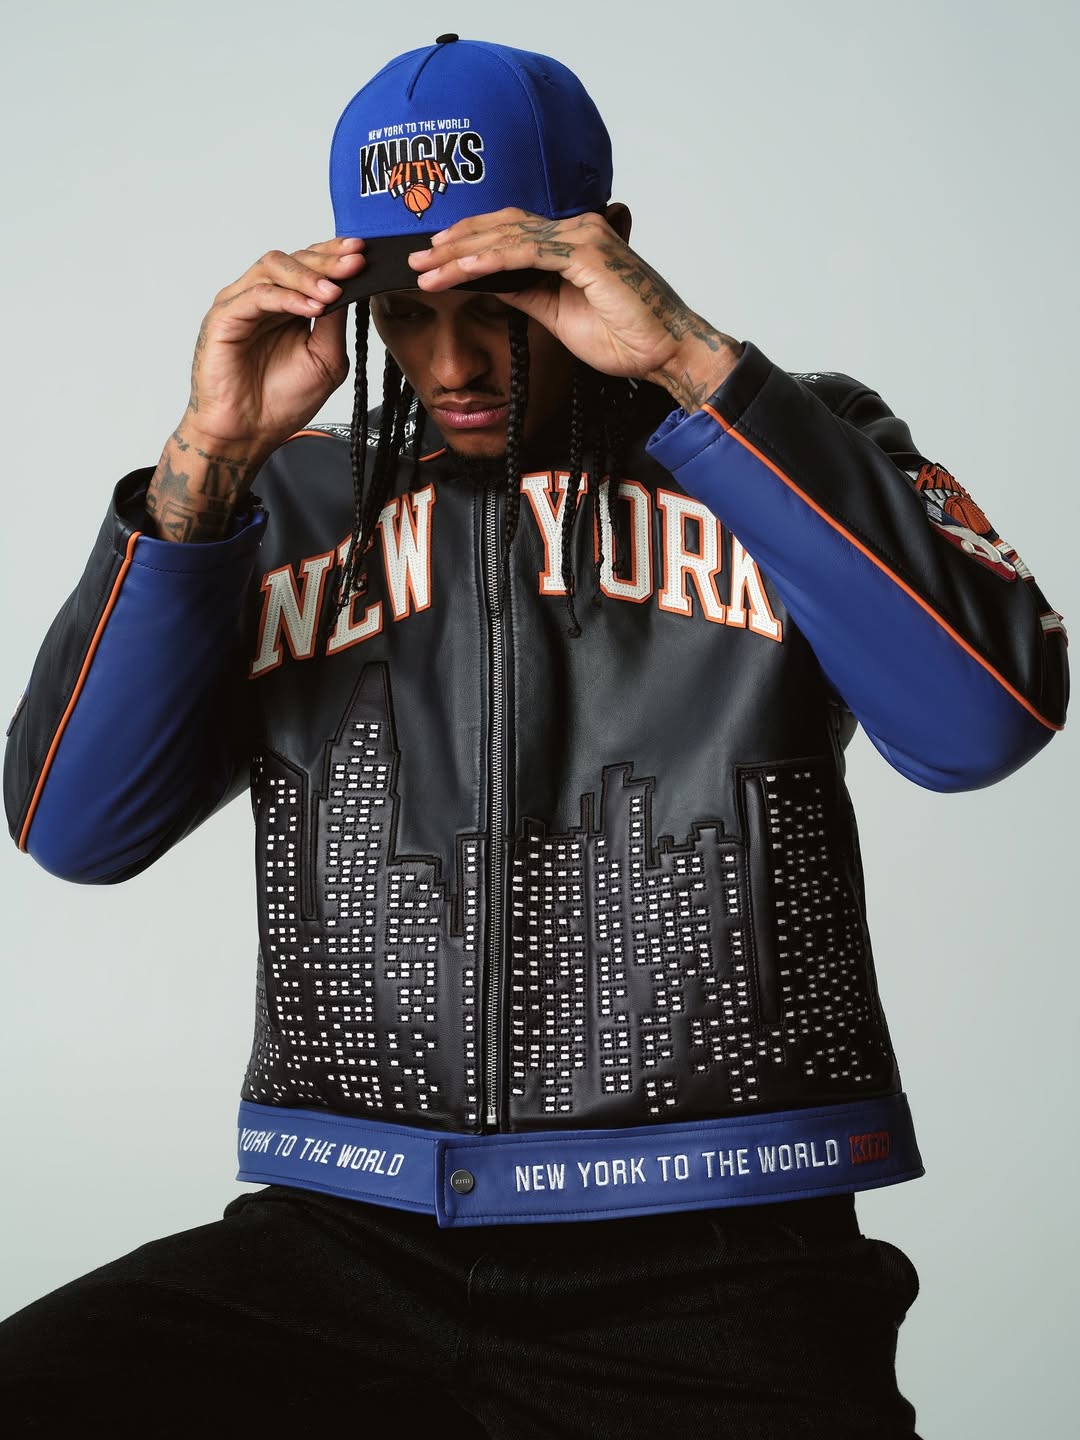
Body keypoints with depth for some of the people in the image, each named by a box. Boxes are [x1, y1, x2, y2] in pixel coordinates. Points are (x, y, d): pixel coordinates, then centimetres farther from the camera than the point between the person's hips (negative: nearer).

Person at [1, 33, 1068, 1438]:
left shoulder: (787, 450, 5)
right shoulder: (295, 506, 11)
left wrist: (697, 365, -16)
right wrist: (207, 458, -7)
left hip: (707, 1266, -1)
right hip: (347, 1236, 2)